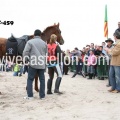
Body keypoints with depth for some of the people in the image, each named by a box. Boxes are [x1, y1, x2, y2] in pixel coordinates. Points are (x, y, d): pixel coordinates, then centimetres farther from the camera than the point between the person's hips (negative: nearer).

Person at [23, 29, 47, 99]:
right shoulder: (44, 43, 10)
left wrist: (26, 60, 8)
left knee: (30, 79, 6)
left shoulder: (30, 42, -2)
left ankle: (30, 95, 4)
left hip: (33, 64, -3)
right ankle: (42, 95, 12)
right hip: (42, 64, 3)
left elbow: (25, 52, -8)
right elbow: (46, 54, 14)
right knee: (42, 80, 9)